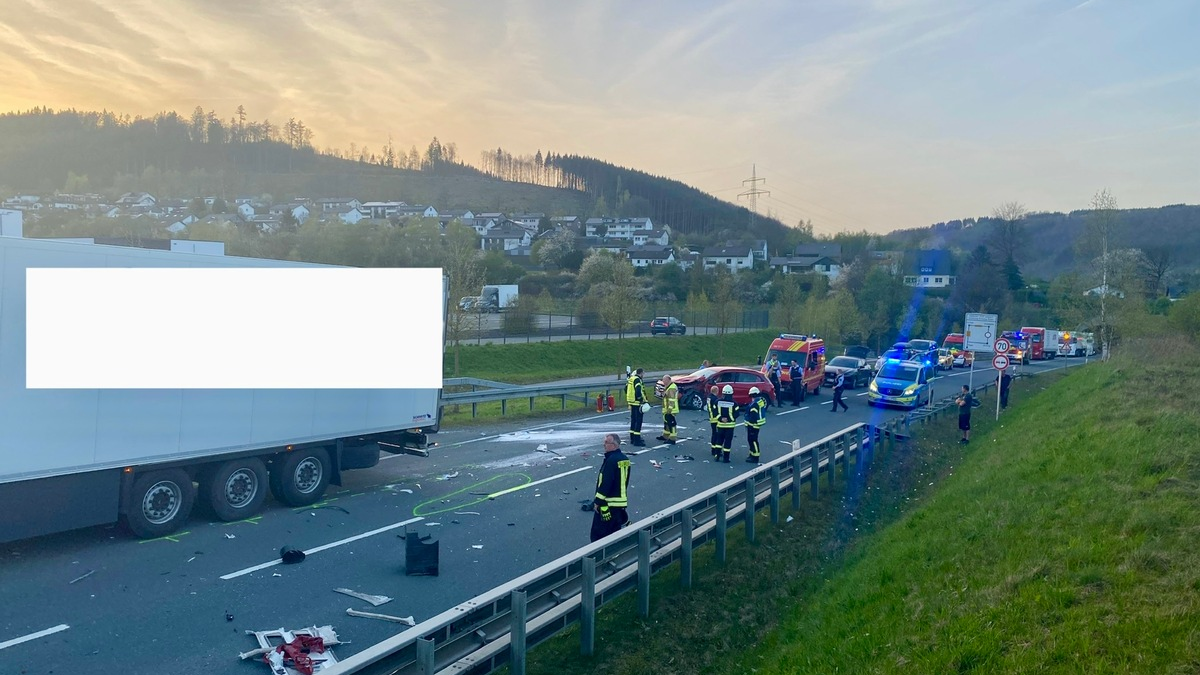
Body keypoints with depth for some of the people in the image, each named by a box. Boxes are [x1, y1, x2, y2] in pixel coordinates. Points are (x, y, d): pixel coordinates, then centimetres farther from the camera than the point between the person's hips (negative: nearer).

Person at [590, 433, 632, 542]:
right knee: (615, 531, 16)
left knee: (598, 533, -3)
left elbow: (606, 483, -21)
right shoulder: (625, 459, 10)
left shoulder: (611, 460, -19)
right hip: (622, 501, 9)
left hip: (608, 504, -9)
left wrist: (598, 501, -16)